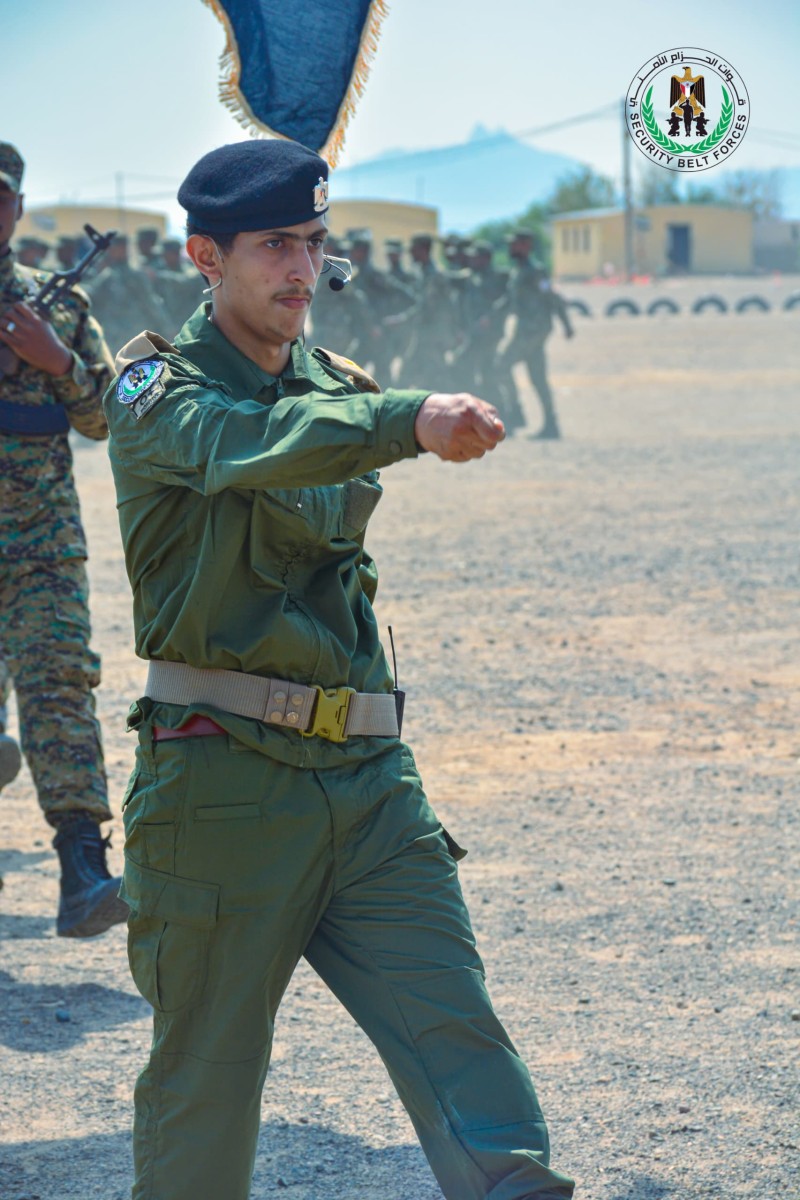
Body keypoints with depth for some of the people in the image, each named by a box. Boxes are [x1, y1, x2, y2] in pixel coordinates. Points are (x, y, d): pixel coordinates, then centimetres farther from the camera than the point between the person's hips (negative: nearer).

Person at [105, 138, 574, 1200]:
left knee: (461, 1042, -8)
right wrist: (412, 420, -45)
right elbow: (241, 444, -28)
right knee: (205, 1082, 5)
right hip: (222, 781, -5)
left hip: (369, 784, 5)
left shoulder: (339, 390, 15)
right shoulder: (158, 386, -5)